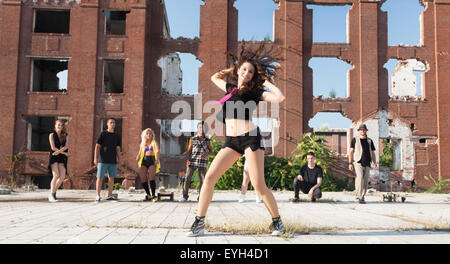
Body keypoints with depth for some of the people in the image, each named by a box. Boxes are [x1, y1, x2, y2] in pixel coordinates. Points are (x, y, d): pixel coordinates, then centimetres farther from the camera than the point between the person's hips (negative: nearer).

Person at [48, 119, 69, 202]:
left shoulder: (65, 136, 13)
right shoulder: (52, 135, 4)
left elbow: (66, 147, -2)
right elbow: (53, 147, -5)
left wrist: (58, 151, -19)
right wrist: (64, 153, -6)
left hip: (62, 158, 4)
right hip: (54, 157, -4)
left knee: (62, 176, -9)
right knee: (56, 175, -17)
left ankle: (54, 192, 11)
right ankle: (51, 195, -10)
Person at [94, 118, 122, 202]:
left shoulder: (117, 136, 11)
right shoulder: (103, 134, 1)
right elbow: (97, 146, -1)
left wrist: (118, 158, 4)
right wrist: (95, 158, -8)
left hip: (113, 161, 4)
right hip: (103, 160, -3)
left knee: (111, 178, 5)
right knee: (100, 178, -2)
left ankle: (110, 195, 13)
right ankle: (98, 195, 4)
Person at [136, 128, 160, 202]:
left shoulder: (154, 142, 11)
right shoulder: (142, 144, 21)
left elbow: (157, 151, -5)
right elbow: (139, 153, 15)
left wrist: (157, 159, -25)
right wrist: (137, 160, -8)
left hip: (152, 161, -3)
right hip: (144, 161, 3)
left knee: (151, 177, -21)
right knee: (142, 178, -9)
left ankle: (153, 195, -16)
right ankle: (148, 195, 6)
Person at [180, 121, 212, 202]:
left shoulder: (207, 140, 8)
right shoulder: (192, 139, 7)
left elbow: (211, 151, 14)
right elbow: (189, 151, 8)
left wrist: (206, 154, -7)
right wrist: (188, 160, -3)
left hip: (202, 163, 1)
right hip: (192, 162, -1)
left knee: (203, 180, -2)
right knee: (187, 178, -4)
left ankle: (200, 197, 9)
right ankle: (185, 196, 3)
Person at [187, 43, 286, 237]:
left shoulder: (254, 92, 2)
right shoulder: (230, 88, 17)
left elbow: (280, 98, -11)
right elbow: (215, 77, 37)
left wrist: (266, 82, 1)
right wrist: (234, 68, 30)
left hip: (250, 138, -5)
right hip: (231, 141, 5)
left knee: (259, 186, -6)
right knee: (209, 177, -7)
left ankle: (277, 222, 14)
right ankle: (199, 224, 0)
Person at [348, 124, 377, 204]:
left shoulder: (370, 141, 14)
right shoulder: (355, 140, 7)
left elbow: (373, 153, 14)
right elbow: (351, 152, 4)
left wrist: (375, 164, 1)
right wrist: (350, 163, -6)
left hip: (367, 164, 4)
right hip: (358, 163, -3)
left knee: (365, 182, 3)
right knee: (360, 178, -20)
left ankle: (362, 197, 13)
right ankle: (359, 197, -16)